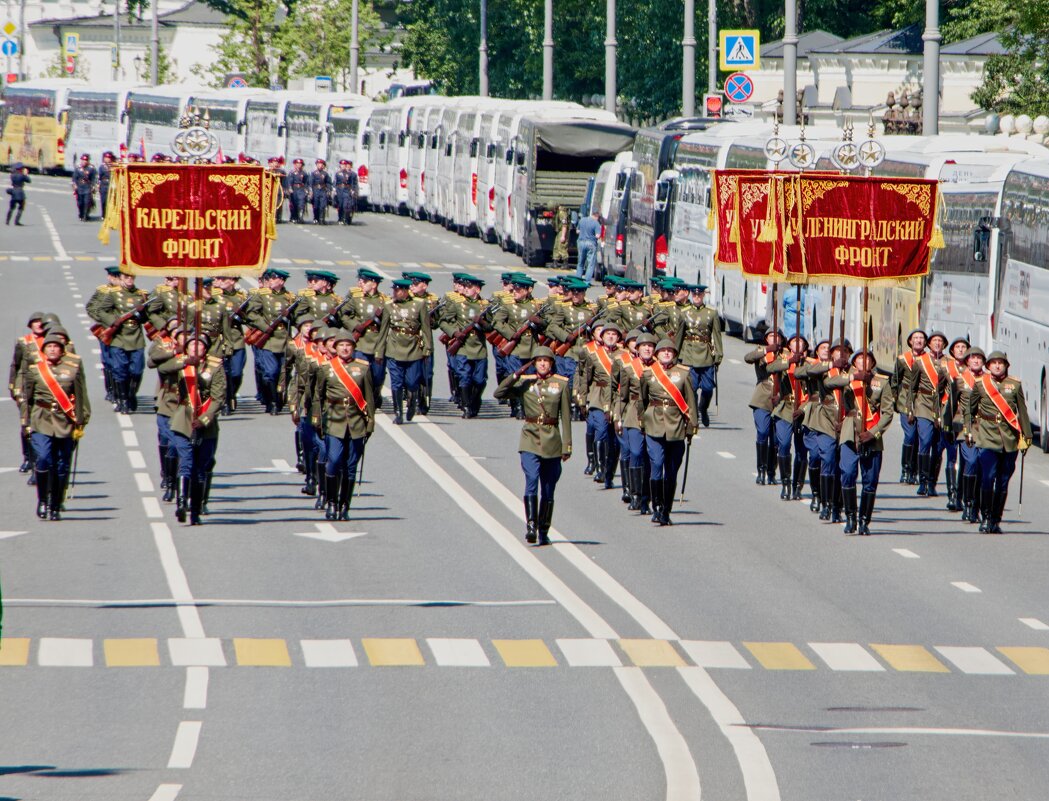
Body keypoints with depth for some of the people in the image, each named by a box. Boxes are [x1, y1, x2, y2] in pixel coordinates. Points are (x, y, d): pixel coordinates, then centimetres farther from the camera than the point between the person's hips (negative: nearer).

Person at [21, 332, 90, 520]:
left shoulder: (73, 368, 4)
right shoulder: (34, 369, 6)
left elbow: (81, 397, 6)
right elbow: (26, 397, 11)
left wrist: (80, 423, 3)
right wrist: (26, 423, 7)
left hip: (65, 422, 1)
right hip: (41, 421, -1)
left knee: (62, 467, 2)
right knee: (43, 459, -16)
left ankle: (55, 507, 12)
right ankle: (42, 501, 0)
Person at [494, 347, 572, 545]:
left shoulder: (561, 384, 4)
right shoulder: (525, 383, 5)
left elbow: (566, 417, 4)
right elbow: (499, 393, -7)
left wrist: (567, 446, 1)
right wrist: (517, 374, -13)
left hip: (552, 441, 1)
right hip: (530, 439, -1)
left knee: (548, 489, 6)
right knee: (532, 480, -20)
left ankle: (543, 532, 14)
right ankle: (531, 525, -20)